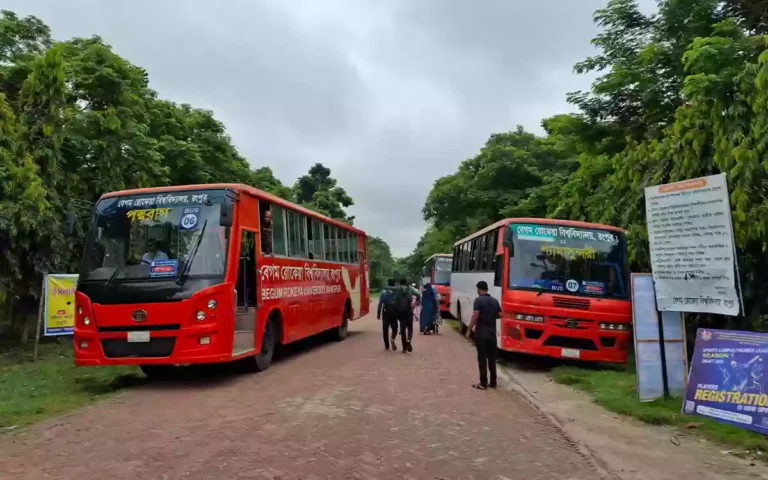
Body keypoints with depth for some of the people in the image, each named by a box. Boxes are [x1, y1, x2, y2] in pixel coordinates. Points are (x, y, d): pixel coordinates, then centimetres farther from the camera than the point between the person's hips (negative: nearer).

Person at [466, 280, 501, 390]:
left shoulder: (478, 300, -11)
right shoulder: (494, 301, 7)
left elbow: (475, 316, -17)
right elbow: (500, 315, 12)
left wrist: (469, 330, -9)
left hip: (481, 334, -5)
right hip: (492, 334, 6)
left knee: (482, 358, -1)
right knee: (492, 358, 12)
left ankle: (483, 384, 1)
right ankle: (493, 383, 18)